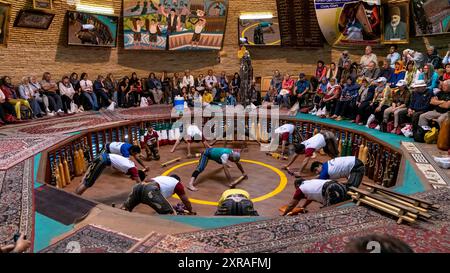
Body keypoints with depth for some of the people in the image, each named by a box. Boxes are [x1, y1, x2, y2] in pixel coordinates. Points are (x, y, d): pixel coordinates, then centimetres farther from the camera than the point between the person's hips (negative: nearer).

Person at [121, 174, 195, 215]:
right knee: (170, 214, -2)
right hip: (150, 190, -7)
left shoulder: (161, 177, 42)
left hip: (138, 186, 7)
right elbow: (185, 201, 32)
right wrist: (191, 212, 50)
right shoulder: (177, 183, 27)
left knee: (125, 208, 24)